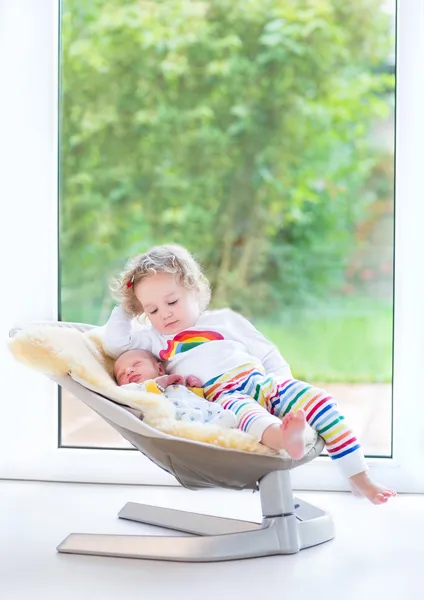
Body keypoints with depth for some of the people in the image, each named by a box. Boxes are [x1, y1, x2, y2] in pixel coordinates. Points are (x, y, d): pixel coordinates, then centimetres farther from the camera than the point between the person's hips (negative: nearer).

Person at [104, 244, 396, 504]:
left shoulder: (224, 320, 25)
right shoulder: (155, 340, 26)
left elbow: (268, 354, 22)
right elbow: (115, 343, 13)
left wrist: (281, 381, 5)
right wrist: (124, 308, 24)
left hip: (261, 382, 3)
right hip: (220, 397, -3)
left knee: (315, 398, -21)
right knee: (239, 408, -39)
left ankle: (360, 478, -21)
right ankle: (282, 438, -73)